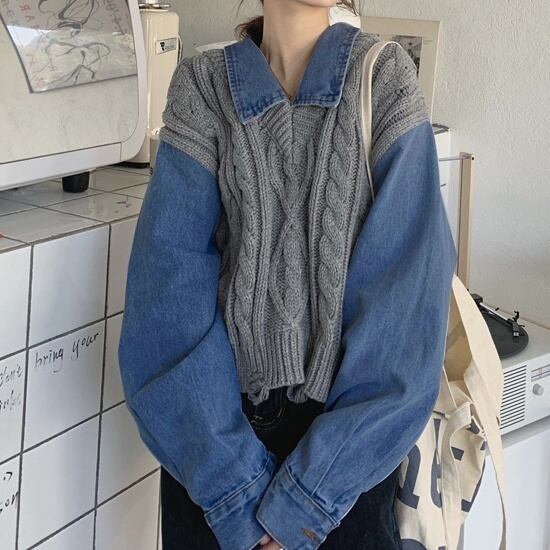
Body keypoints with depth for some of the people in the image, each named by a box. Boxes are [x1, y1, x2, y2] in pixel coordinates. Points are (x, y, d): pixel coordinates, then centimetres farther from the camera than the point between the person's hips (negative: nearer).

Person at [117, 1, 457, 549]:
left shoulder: (385, 78, -7)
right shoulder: (202, 87, -5)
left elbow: (408, 283, -14)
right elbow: (171, 279, -10)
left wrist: (307, 495, -18)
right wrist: (237, 492, -19)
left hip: (348, 417, -1)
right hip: (218, 417, 1)